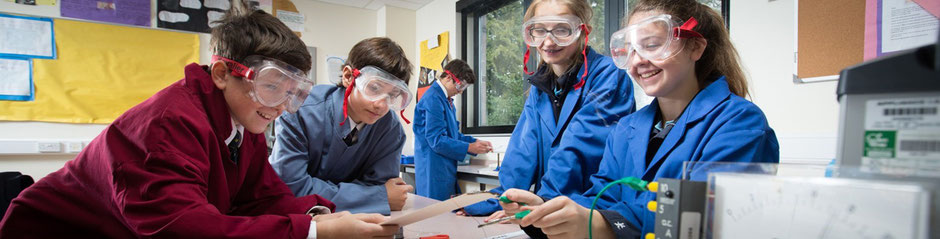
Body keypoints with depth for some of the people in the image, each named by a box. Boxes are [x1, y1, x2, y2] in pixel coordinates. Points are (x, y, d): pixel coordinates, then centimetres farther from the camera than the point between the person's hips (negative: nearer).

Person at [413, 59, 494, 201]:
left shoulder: (446, 99, 15)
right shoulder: (433, 99, -16)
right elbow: (436, 140, -20)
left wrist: (476, 142, 6)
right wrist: (469, 148, -16)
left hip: (447, 170, 10)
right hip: (434, 171, -10)